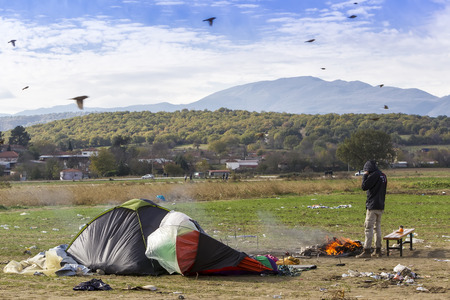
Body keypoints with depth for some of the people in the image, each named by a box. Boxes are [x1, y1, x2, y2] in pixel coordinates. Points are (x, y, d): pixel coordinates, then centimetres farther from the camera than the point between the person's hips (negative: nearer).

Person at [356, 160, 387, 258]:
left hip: (372, 206, -9)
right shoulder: (383, 176, 13)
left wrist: (365, 175, -5)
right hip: (380, 206, 9)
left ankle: (367, 251, -10)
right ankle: (378, 250, 16)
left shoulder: (374, 175, -15)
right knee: (378, 227, 14)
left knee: (368, 228, -7)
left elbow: (364, 187, -14)